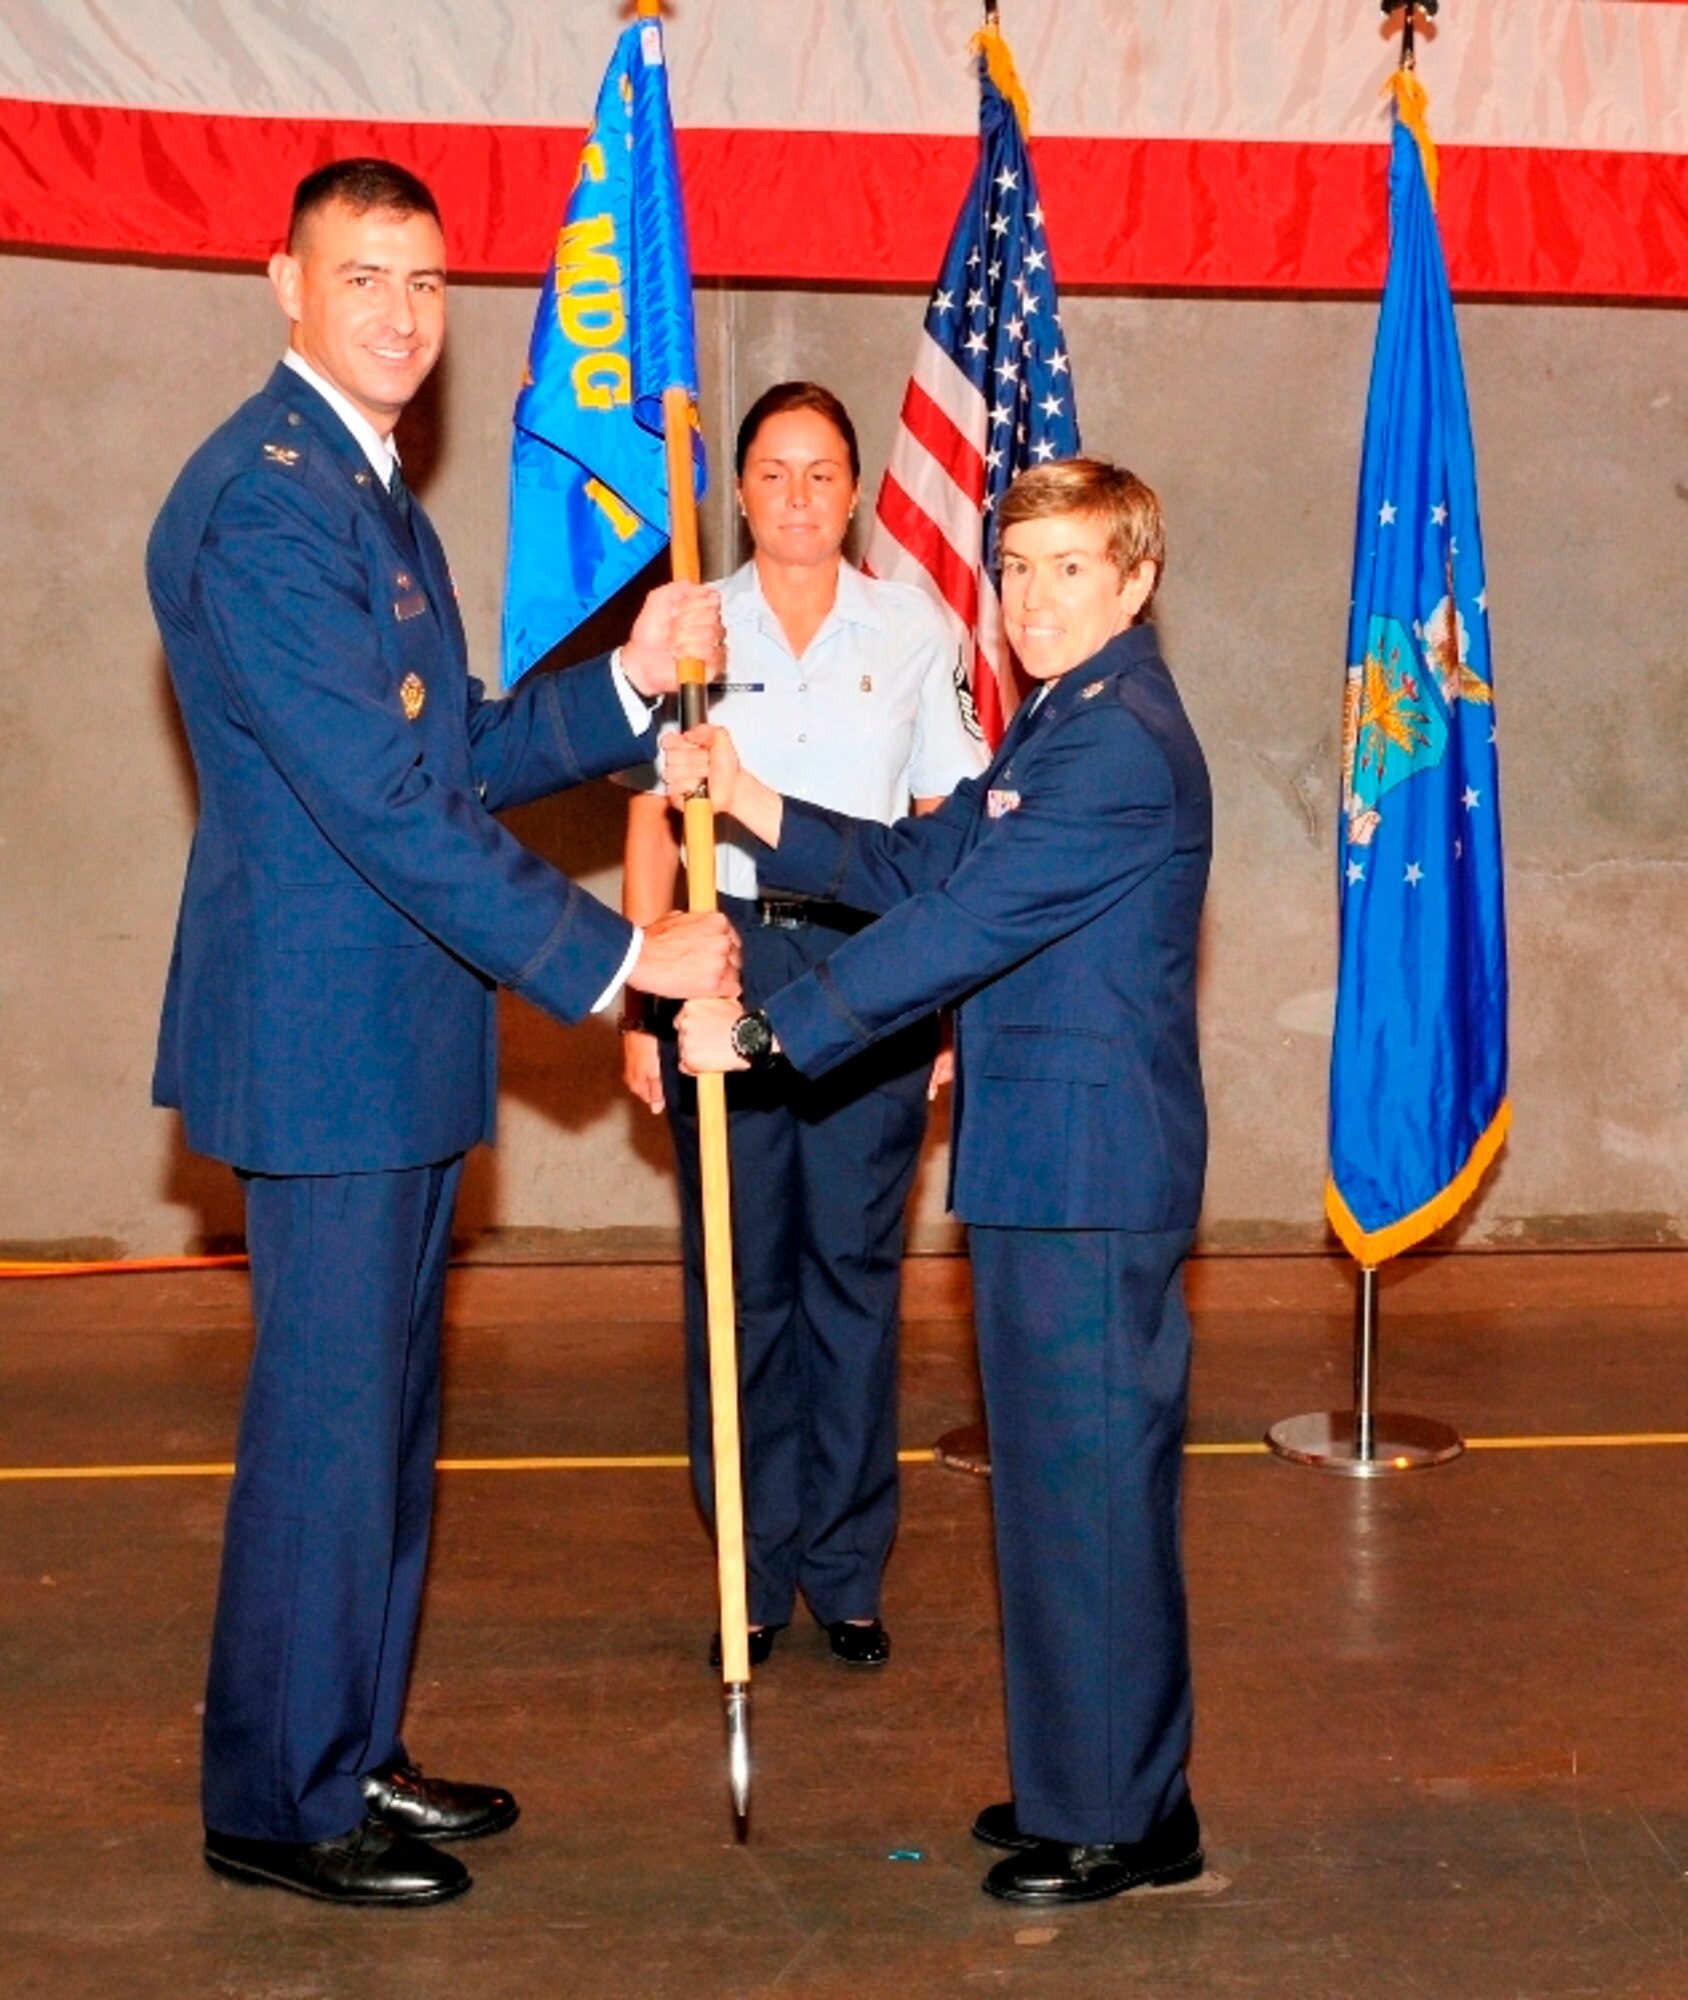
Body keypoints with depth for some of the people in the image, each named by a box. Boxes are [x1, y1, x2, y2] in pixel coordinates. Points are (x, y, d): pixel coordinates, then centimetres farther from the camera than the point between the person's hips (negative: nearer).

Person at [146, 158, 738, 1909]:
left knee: (384, 1412, 16)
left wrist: (631, 681, 2)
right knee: (329, 1417, -1)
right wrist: (616, 957, -17)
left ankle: (353, 1750, 30)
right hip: (325, 1037, -10)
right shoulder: (264, 499, -17)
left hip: (397, 1037, 10)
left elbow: (453, 757, 17)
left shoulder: (365, 492, 16)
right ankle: (282, 1805, 14)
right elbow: (381, 802, -22)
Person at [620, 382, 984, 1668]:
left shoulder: (912, 632, 7)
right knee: (738, 1266, 3)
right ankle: (754, 1573, 15)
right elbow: (653, 823, 5)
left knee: (856, 1262, 2)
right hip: (728, 956, 0)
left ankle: (848, 1573, 15)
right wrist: (642, 1002, -1)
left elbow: (943, 828, 8)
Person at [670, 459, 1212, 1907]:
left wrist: (761, 1031, -17)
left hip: (1092, 1173, -11)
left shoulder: (1121, 745, -17)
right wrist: (747, 802, 6)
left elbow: (959, 927, -21)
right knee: (1058, 1474, 17)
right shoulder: (1056, 726, 17)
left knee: (1091, 1478, -2)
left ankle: (1123, 1818, 11)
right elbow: (916, 867, 17)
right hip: (1043, 1158, 11)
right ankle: (1079, 1780, 30)